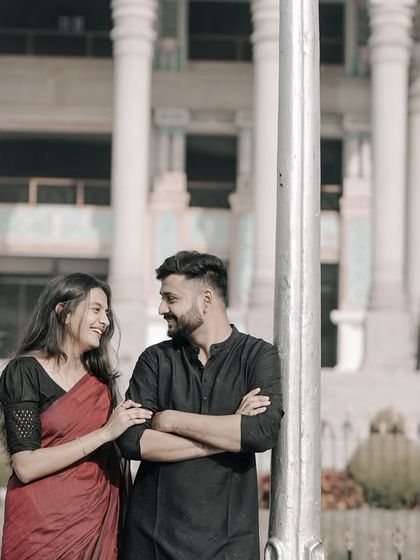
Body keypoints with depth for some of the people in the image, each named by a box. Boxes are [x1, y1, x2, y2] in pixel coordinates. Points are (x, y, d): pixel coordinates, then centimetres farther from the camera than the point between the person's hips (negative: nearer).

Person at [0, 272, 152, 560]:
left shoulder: (100, 377, 9)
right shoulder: (26, 371, -9)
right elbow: (26, 466, -17)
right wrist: (105, 433, -17)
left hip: (98, 522, 6)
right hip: (44, 523, -5)